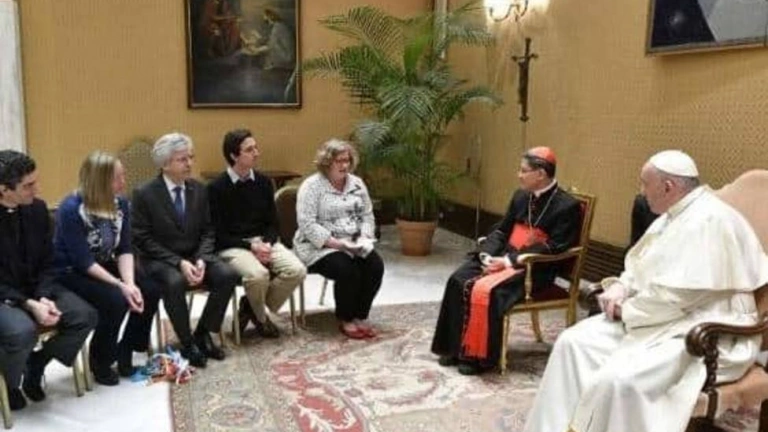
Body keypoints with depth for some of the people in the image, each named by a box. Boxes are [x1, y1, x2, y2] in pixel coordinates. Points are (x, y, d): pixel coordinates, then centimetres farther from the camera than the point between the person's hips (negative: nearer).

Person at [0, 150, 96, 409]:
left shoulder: (38, 208, -4)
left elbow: (46, 263, 2)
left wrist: (43, 297, -15)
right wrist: (28, 304, -26)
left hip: (35, 288, 5)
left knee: (85, 316, -14)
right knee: (23, 331, -33)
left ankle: (36, 362, 9)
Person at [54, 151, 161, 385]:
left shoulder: (120, 202, -5)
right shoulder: (71, 209, -24)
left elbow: (124, 249, -5)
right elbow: (84, 262, -25)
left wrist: (130, 282, -22)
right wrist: (121, 285, -29)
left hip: (104, 266, 7)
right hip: (71, 272, -6)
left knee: (151, 291, -13)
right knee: (116, 300, -29)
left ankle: (125, 352, 6)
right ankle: (100, 362, -3)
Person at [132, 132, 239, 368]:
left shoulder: (199, 189, 4)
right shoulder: (144, 194, -9)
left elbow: (207, 231, 7)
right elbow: (143, 240, -11)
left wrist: (201, 260, -14)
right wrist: (179, 262, -22)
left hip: (195, 256, 4)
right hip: (160, 260, -4)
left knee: (228, 275, -22)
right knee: (175, 282, -36)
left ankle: (203, 333, -3)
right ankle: (187, 343, -13)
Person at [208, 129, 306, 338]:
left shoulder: (264, 182, 6)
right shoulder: (217, 187, -9)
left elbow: (272, 223, 10)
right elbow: (218, 234, -9)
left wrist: (267, 244, -12)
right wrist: (251, 246, -19)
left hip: (263, 242, 5)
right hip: (232, 246, -5)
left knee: (297, 270, -20)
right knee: (258, 274, -34)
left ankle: (251, 306, 4)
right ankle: (260, 317, 1)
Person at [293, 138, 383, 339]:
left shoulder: (357, 183, 9)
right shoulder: (312, 186, -10)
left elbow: (367, 216, 12)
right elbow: (307, 224, -18)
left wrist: (364, 238, -9)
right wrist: (336, 243, -25)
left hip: (353, 245, 6)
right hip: (319, 246, -6)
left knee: (375, 265, -20)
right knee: (347, 270, -30)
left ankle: (360, 316, -5)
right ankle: (345, 320, -8)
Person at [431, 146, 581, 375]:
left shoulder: (567, 206, -10)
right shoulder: (520, 196, 13)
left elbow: (553, 248, -17)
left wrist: (508, 261, -21)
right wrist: (487, 255, -6)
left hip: (533, 268, -7)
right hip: (504, 258, 7)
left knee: (486, 291, -30)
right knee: (458, 281, -15)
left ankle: (480, 356, -14)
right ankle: (455, 347, -5)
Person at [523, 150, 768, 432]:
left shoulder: (709, 221, -20)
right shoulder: (674, 215, 12)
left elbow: (676, 295, -26)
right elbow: (641, 265, 20)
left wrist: (627, 308, -11)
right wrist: (620, 287, -1)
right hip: (662, 320, 10)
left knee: (618, 379, -30)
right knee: (574, 342, -3)